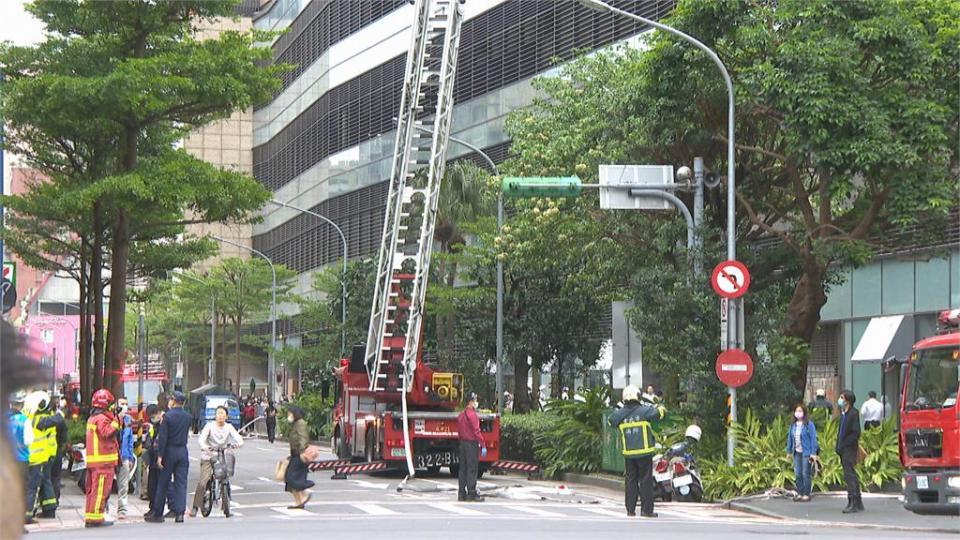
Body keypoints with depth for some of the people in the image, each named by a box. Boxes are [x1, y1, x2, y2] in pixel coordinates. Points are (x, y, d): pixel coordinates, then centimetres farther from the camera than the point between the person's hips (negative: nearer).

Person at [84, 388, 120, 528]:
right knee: (100, 490, -9)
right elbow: (106, 433, -25)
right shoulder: (102, 418, -12)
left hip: (92, 459, 10)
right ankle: (96, 518, -10)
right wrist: (115, 421, -20)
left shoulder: (92, 418, 20)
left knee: (92, 489, 13)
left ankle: (89, 517, 16)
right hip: (103, 460, -10)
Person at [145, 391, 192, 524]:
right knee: (181, 484, 3)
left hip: (170, 451, -3)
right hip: (183, 451, 3)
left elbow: (162, 437, -14)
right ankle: (180, 513, -4)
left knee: (163, 483, 4)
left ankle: (157, 514, 9)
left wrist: (160, 455, -11)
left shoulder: (167, 416, -11)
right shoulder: (188, 417, 3)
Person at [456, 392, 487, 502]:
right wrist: (483, 445, -17)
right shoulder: (472, 414, -14)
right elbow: (476, 431, -18)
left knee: (463, 468, 10)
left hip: (463, 443, 9)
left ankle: (462, 493, 12)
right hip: (472, 443, -9)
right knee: (472, 469, -6)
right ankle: (472, 494, -7)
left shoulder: (461, 415, 14)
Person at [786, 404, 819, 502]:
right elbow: (790, 438, 15)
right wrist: (789, 451, 14)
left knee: (805, 474, -3)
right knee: (798, 474, 8)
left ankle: (806, 494, 3)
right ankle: (800, 493, 15)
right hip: (797, 453, 6)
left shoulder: (809, 424, -9)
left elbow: (813, 438, -11)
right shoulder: (793, 425, 9)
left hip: (806, 453, -6)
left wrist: (813, 453, -14)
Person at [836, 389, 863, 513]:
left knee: (849, 475, -11)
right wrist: (838, 446, 10)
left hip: (850, 449, -9)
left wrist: (843, 445, -18)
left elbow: (856, 433, -17)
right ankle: (858, 503, 17)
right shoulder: (843, 413, 15)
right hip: (843, 451, 9)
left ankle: (852, 503, -11)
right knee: (851, 476, 12)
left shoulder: (853, 413, -12)